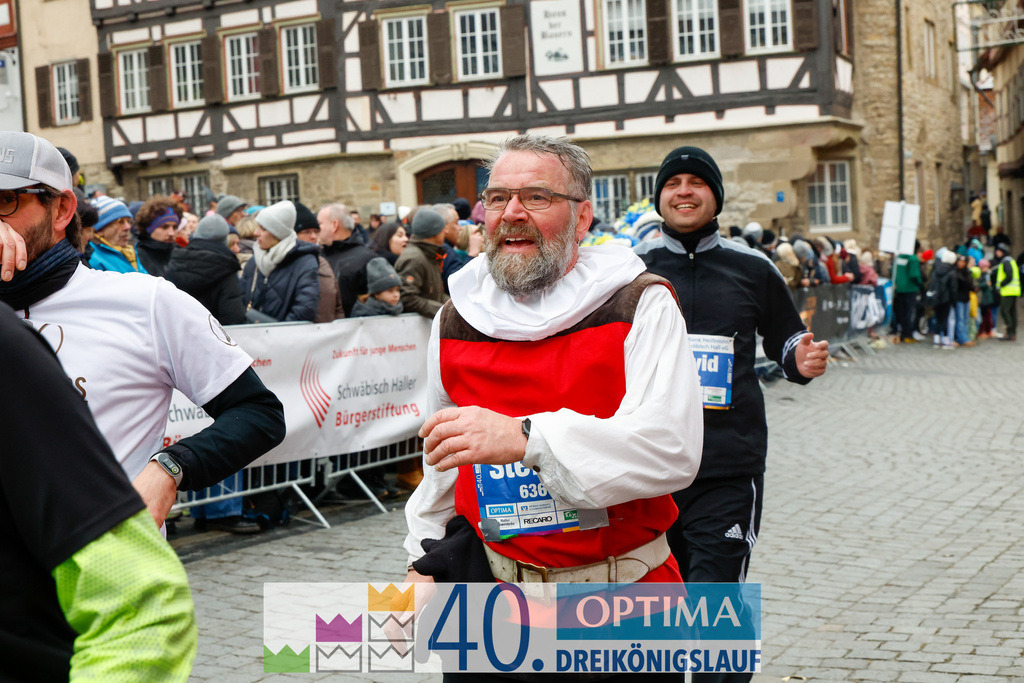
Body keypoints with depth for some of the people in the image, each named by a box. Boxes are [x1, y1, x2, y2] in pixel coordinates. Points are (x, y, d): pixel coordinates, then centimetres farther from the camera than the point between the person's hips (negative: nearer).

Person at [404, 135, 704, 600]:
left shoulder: (642, 305, -9)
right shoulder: (455, 321, 7)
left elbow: (673, 447, -24)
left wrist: (525, 437, -35)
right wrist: (424, 561, 19)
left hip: (621, 592, -3)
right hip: (494, 580, 4)